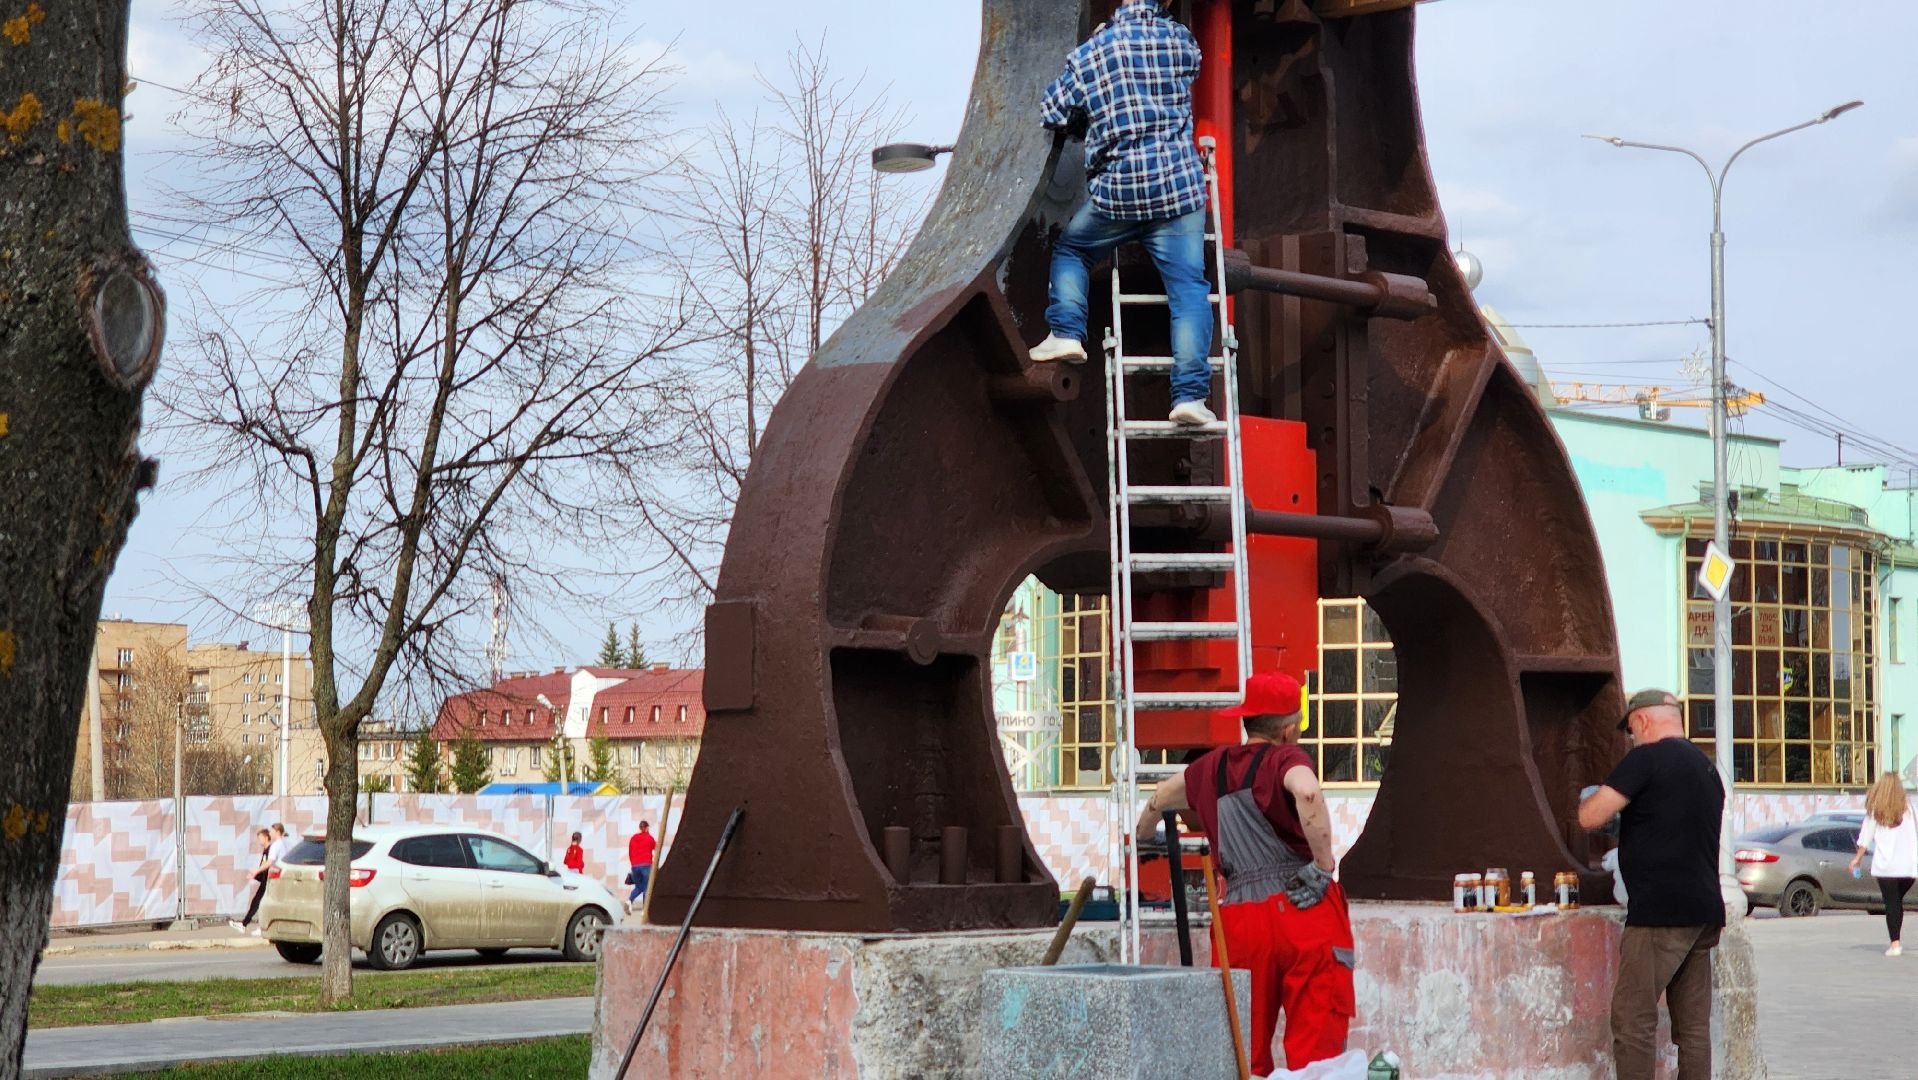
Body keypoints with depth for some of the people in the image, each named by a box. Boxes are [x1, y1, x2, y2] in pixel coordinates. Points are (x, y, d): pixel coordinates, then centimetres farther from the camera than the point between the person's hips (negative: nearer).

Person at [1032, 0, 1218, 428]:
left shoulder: (1091, 52, 2)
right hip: (1180, 185, 0)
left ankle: (1066, 332, 8)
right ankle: (1190, 393, -12)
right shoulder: (1182, 40, 4)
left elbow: (1051, 115, 8)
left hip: (1119, 190, 0)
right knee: (1188, 287, -1)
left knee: (1069, 249, 25)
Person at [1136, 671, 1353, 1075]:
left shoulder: (1213, 768, 17)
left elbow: (1161, 796, 37)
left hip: (1242, 919, 5)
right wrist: (1324, 862, -15)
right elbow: (1307, 792, -26)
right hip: (1306, 912, -5)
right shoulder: (1285, 759, -1)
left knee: (1246, 1048, 12)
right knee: (1314, 1043, -4)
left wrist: (1142, 837, 58)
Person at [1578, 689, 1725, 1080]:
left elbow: (1591, 817, -11)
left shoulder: (1648, 758, -8)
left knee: (1633, 1021, -6)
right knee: (1693, 1026, 8)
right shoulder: (1707, 768, 19)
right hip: (1704, 912, 8)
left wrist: (1588, 799, 11)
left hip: (1661, 912, -8)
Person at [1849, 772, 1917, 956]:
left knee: (1892, 903, -1)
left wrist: (1857, 858, 11)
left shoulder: (1875, 810, 0)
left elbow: (1866, 837, 2)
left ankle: (1895, 943, -9)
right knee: (1898, 901, 14)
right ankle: (1896, 941, 7)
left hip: (1885, 865, -2)